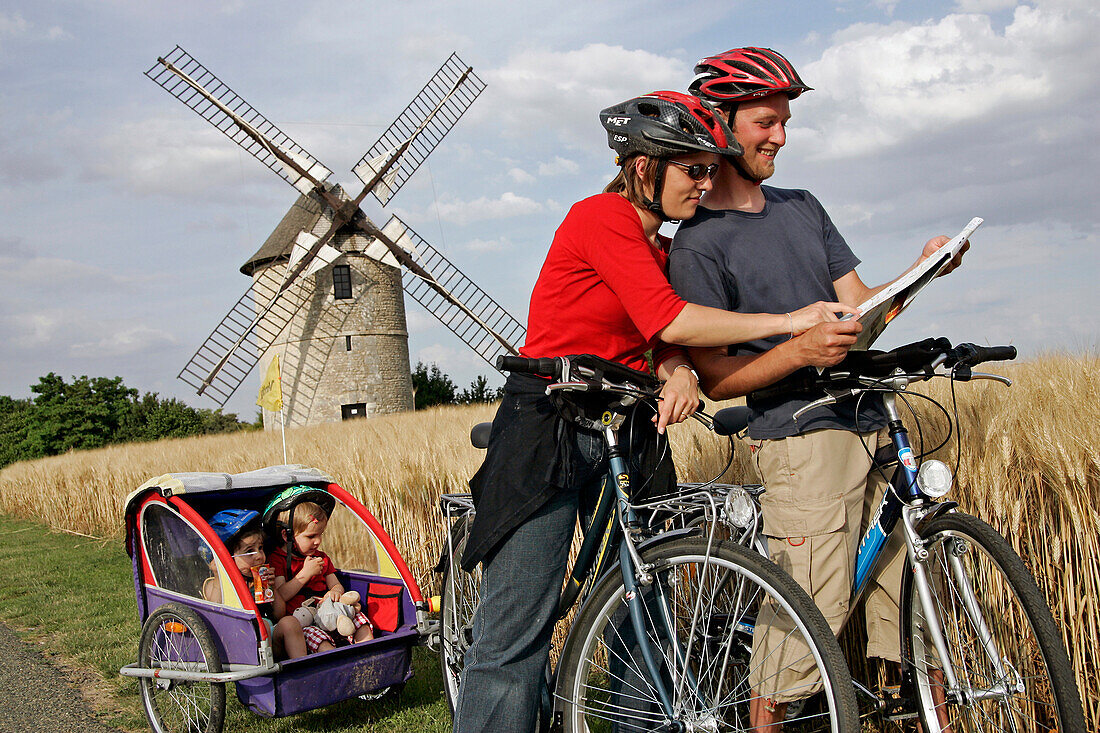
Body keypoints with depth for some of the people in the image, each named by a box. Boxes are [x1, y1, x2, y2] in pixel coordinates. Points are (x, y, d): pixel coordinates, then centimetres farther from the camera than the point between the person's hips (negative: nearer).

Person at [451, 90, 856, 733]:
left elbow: (663, 340, 4)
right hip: (550, 431, -8)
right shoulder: (601, 216, -11)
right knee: (516, 636, -7)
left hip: (627, 434, 8)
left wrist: (679, 372, -19)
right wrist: (787, 321, -19)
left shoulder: (662, 247, 14)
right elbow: (668, 320, -21)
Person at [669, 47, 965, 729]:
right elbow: (716, 378, -6)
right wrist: (799, 349, -21)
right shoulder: (697, 245, -2)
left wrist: (918, 273, -2)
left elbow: (860, 308, 16)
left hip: (872, 423, 7)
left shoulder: (803, 206, 20)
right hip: (801, 437, -7)